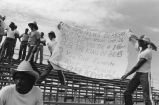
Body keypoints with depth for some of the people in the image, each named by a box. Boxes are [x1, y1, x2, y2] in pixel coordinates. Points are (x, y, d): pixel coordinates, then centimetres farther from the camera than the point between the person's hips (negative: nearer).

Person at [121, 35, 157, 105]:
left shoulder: (147, 52, -14)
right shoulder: (141, 49, 10)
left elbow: (137, 66, -16)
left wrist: (126, 75, -13)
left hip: (145, 74, -8)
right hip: (137, 74, 8)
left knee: (147, 97, -7)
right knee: (127, 93, 2)